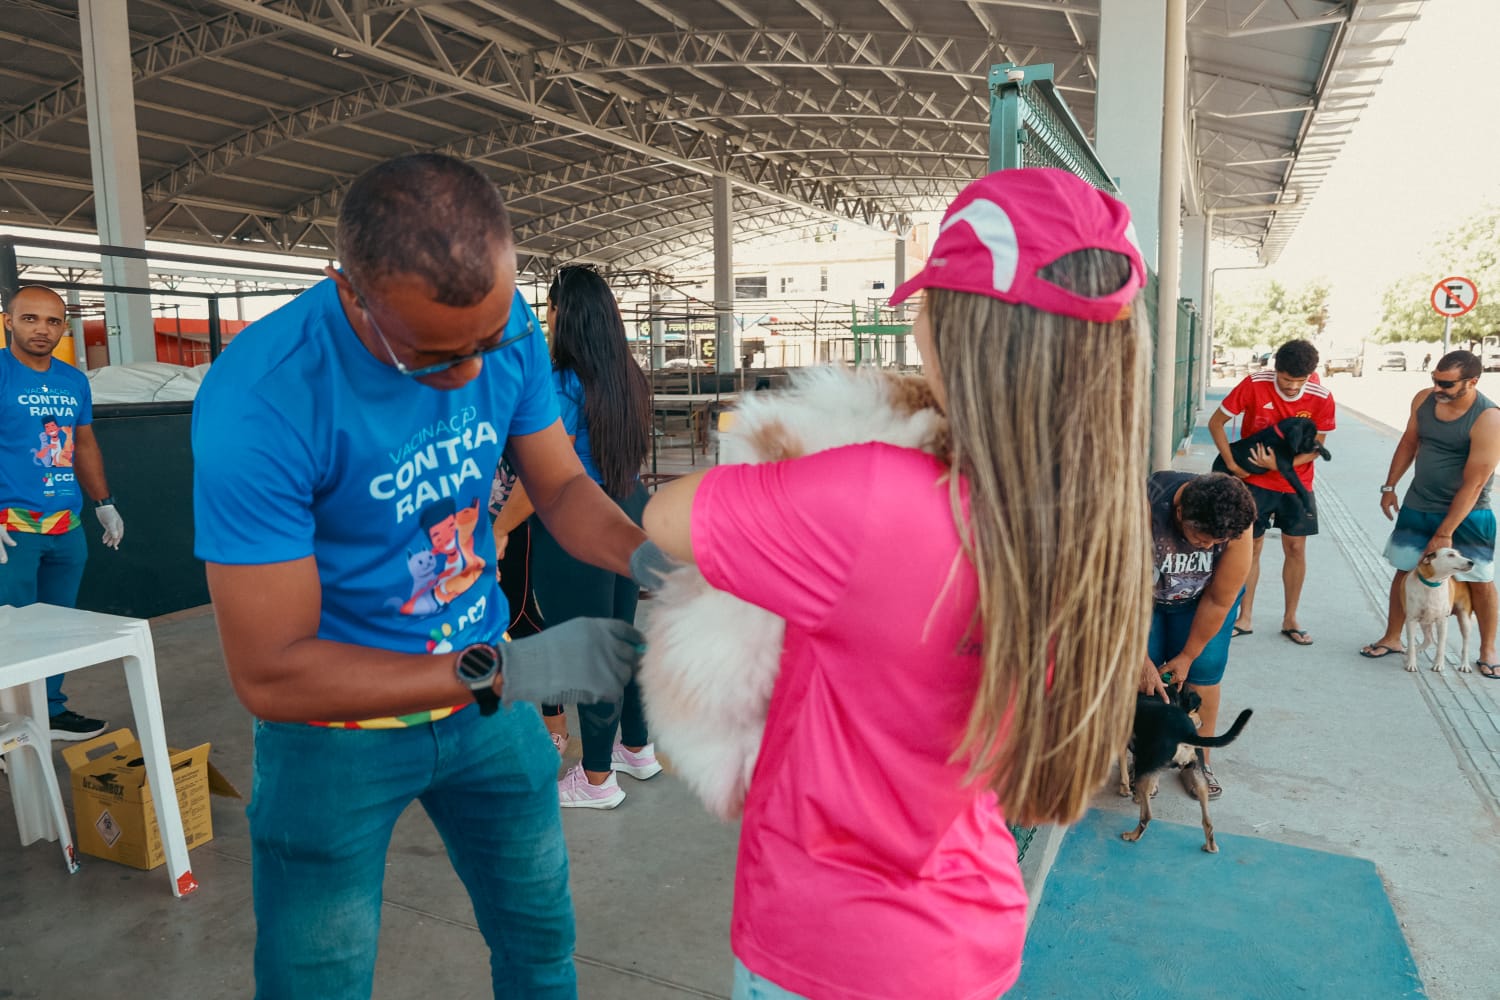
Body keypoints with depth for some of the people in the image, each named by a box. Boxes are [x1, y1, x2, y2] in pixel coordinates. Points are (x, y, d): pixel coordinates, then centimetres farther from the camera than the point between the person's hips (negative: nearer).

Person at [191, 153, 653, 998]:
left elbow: (564, 488, -3)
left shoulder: (510, 328, -14)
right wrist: (505, 671, -33)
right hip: (338, 720, -4)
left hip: (487, 684, 4)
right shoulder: (261, 399, -30)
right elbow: (269, 675, -27)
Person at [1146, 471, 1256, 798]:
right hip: (1145, 589, -1)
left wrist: (1188, 656, -14)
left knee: (1203, 670, -6)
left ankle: (1198, 760, 10)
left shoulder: (1236, 527, -32)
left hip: (1201, 594, 2)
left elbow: (1218, 601, -21)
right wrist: (1139, 657, -31)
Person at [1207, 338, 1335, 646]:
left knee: (1296, 548, 5)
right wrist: (1232, 464, -14)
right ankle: (1245, 618, 12)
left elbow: (1315, 449, -7)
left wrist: (1279, 464, -24)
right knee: (1251, 546, 2)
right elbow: (1215, 423, -10)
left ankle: (1290, 619, 19)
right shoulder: (1255, 384, -18)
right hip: (1255, 480, -1)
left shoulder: (1322, 398, -14)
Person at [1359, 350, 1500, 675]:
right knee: (1404, 571, 10)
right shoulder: (1423, 399, -6)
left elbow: (1473, 483, -22)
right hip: (1417, 507, 5)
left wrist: (1444, 533, -20)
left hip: (1466, 515, -4)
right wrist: (1389, 487, 11)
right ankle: (1392, 638, 23)